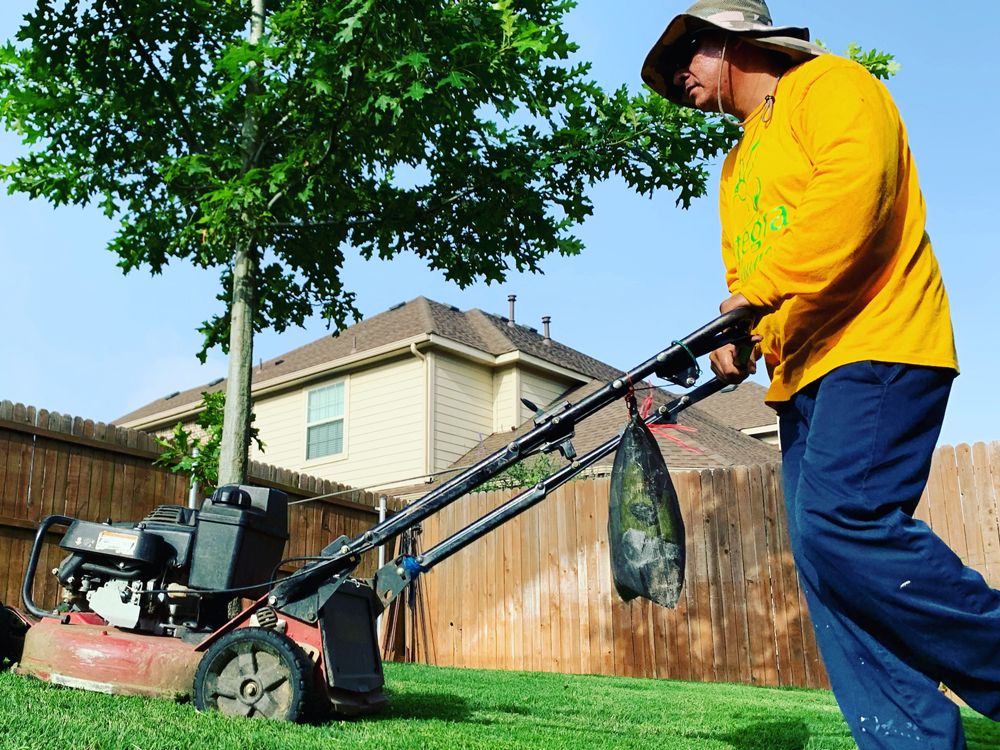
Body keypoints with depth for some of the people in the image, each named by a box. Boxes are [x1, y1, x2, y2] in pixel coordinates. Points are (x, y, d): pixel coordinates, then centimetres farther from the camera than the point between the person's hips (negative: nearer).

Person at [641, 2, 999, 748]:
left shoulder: (829, 84, 1)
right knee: (824, 553, 0)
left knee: (842, 525, -25)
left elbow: (856, 188, -18)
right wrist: (734, 337, 5)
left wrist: (762, 291, -22)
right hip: (800, 375, 9)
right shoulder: (737, 167, 28)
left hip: (875, 350, -9)